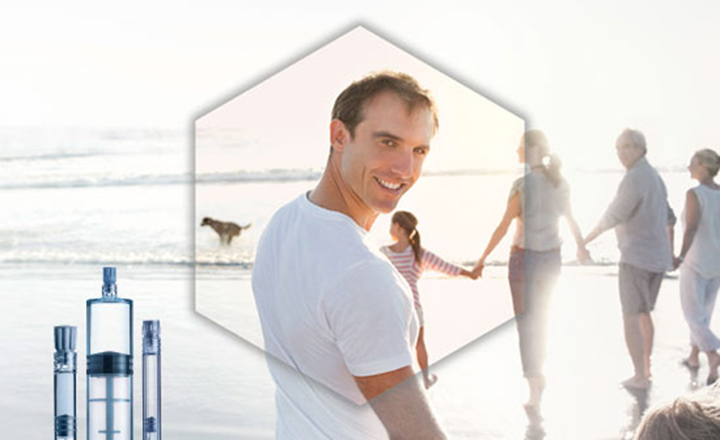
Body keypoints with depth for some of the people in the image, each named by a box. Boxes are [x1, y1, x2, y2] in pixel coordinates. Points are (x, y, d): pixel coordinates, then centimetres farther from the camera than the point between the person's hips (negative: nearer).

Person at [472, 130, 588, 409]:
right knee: (540, 316, 22)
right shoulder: (561, 184, 1)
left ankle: (535, 379, -10)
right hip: (551, 257, 6)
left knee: (526, 321, -1)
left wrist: (483, 258, -6)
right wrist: (581, 247, 32)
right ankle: (537, 367, 37)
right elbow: (570, 220, 15)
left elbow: (503, 227, -15)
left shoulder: (523, 185, -17)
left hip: (525, 258, -6)